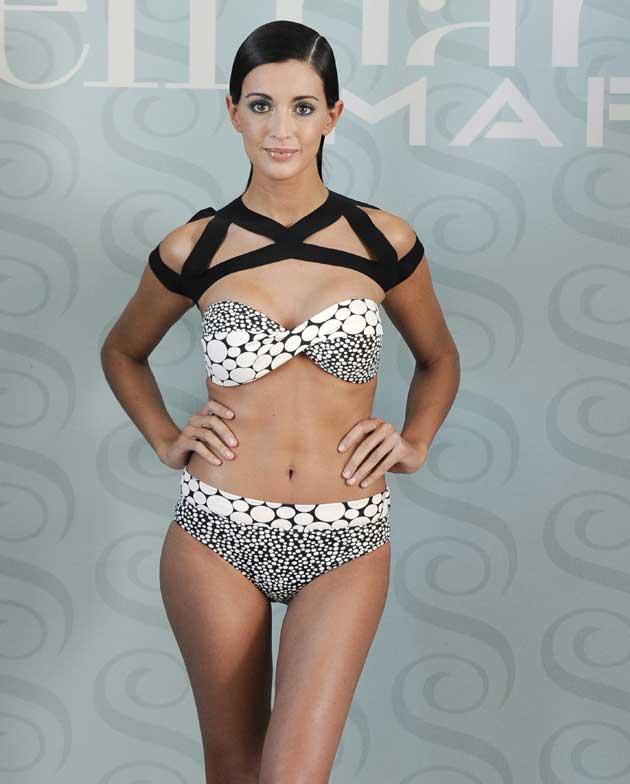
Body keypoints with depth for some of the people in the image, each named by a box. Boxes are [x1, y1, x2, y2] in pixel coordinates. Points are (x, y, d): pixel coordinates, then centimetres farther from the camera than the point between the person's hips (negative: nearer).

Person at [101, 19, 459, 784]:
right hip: (218, 532, 1)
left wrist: (414, 440, 2)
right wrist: (165, 439, 4)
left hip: (345, 544, 0)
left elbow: (438, 358, 17)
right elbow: (122, 352, 18)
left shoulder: (383, 240, -1)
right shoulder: (194, 248, -1)